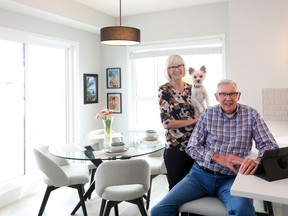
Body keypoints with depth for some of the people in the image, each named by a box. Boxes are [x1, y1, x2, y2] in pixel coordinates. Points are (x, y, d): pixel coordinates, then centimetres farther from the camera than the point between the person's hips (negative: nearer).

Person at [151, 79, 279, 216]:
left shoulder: (250, 114, 2)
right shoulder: (208, 114, 4)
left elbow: (271, 145, -2)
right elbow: (192, 147, 2)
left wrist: (257, 160, -25)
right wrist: (218, 158, -15)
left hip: (230, 178, -1)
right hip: (200, 174, 1)